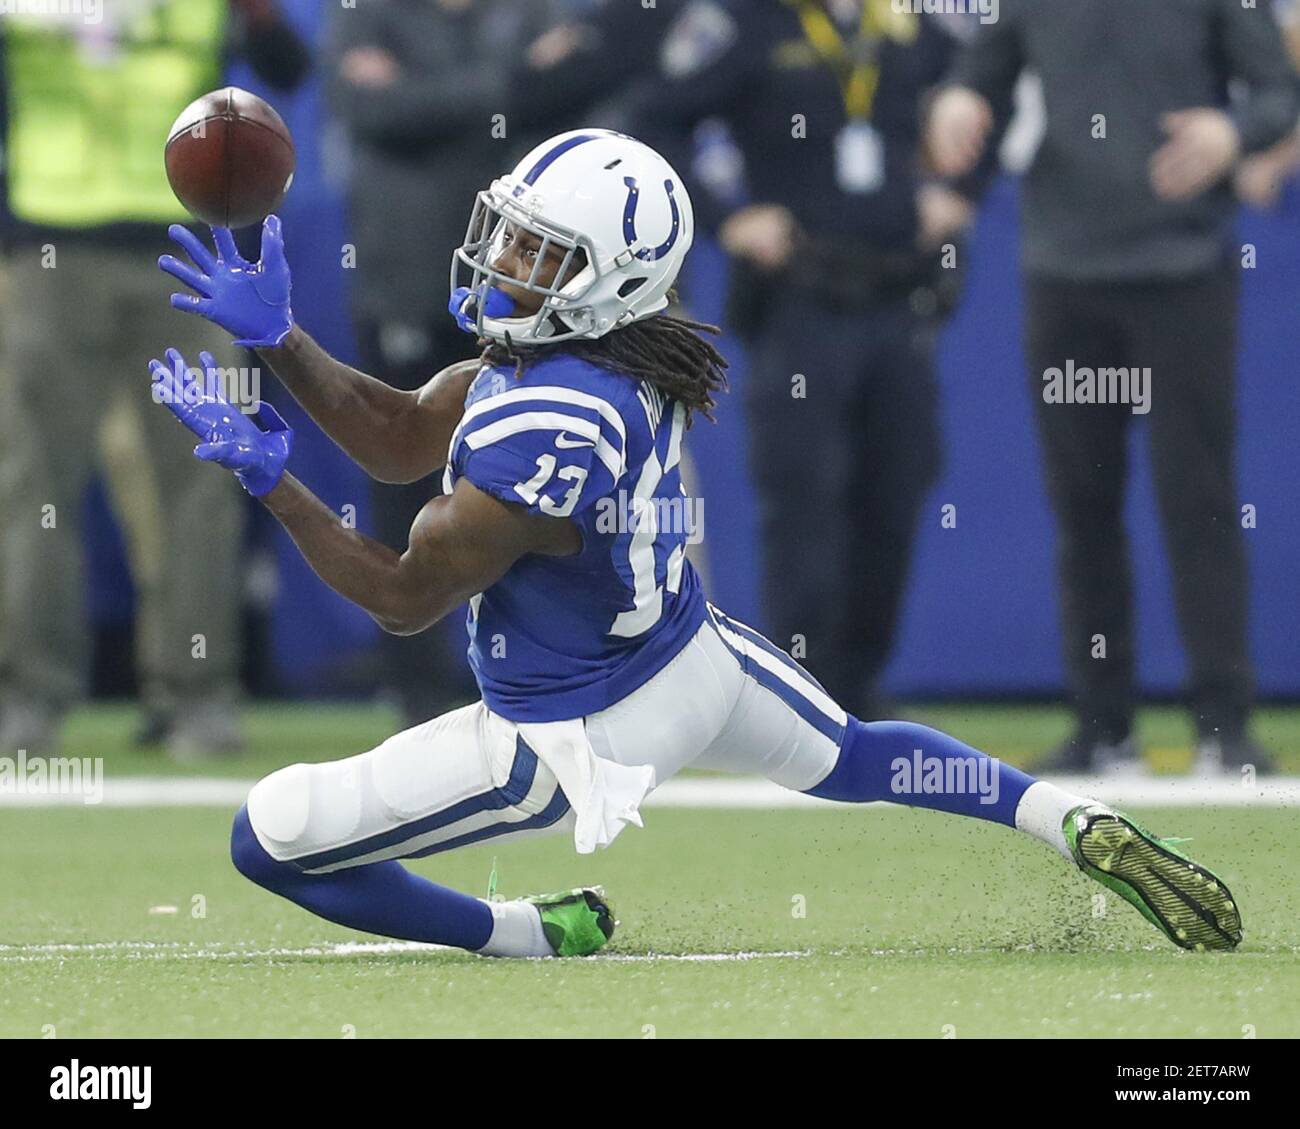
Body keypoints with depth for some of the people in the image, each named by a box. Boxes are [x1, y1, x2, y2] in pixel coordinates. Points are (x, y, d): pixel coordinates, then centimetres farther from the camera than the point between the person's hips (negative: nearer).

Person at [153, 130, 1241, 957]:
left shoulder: (546, 438, -35)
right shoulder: (571, 345, -10)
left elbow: (406, 598, -23)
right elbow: (401, 437, 1)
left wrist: (272, 481, -23)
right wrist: (277, 336, -7)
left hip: (580, 741, -9)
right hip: (694, 657, 9)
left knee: (270, 841, -1)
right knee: (853, 756, 35)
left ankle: (539, 936, 13)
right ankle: (1083, 826, 18)